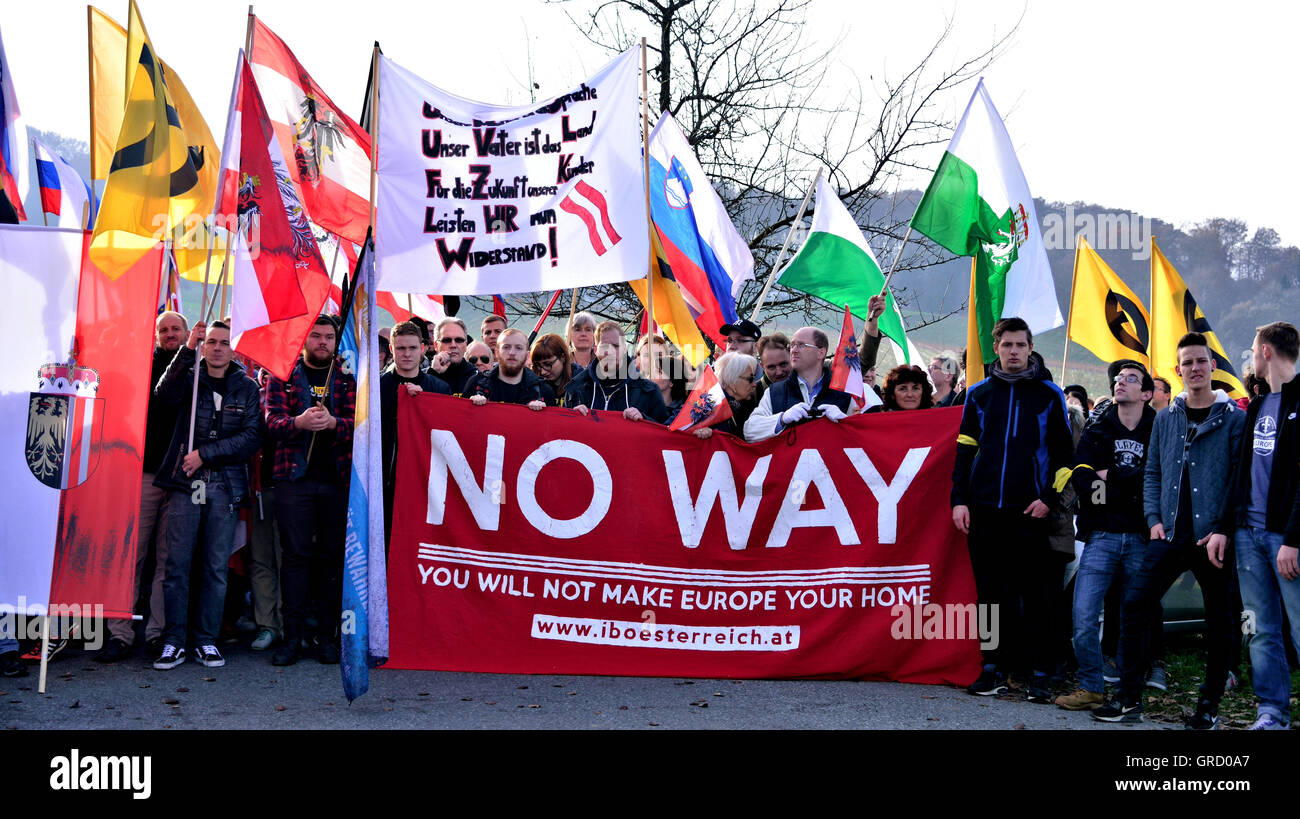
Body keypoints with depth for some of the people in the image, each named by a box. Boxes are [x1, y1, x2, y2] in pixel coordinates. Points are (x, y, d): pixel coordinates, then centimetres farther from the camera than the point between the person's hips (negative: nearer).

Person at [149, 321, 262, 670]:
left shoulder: (247, 387, 9)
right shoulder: (189, 377, 9)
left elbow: (251, 437, -1)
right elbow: (164, 393, -14)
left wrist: (205, 454, -9)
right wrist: (188, 349, -22)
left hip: (225, 487, 1)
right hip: (184, 483, -1)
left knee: (216, 566, 2)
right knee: (177, 564, -3)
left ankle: (207, 640, 10)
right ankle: (174, 642, 2)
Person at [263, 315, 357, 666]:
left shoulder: (347, 379, 11)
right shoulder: (282, 377, 9)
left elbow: (358, 423, -1)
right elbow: (272, 422, -3)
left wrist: (332, 423, -23)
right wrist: (299, 422, -25)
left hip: (337, 479, 1)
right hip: (295, 477, -1)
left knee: (333, 555, 3)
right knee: (296, 554, -2)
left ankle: (327, 635, 9)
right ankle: (292, 636, 2)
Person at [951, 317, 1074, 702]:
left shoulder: (1049, 394, 5)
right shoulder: (979, 394, 10)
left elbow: (1063, 453, 5)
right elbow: (965, 451, 11)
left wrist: (1049, 498, -5)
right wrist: (959, 500, 3)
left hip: (1029, 511, -2)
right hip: (984, 510, 2)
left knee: (1033, 593, -2)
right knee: (990, 591, 6)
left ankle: (1038, 674, 2)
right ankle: (994, 669, 13)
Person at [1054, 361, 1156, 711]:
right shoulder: (1096, 433, 11)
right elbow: (1082, 481, -5)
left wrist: (1111, 477, -7)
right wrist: (1133, 486, -15)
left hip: (1142, 538, -1)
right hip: (1101, 536, 1)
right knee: (1084, 614, -8)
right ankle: (1091, 688, 3)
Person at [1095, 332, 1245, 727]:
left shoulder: (1234, 419, -1)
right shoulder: (1165, 419, 12)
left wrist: (1225, 530, -13)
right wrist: (1155, 520, 1)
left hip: (1215, 538, -3)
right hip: (1171, 534, 3)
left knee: (1220, 621, 4)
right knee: (1134, 604, -8)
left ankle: (1209, 706, 17)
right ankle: (1129, 698, -2)